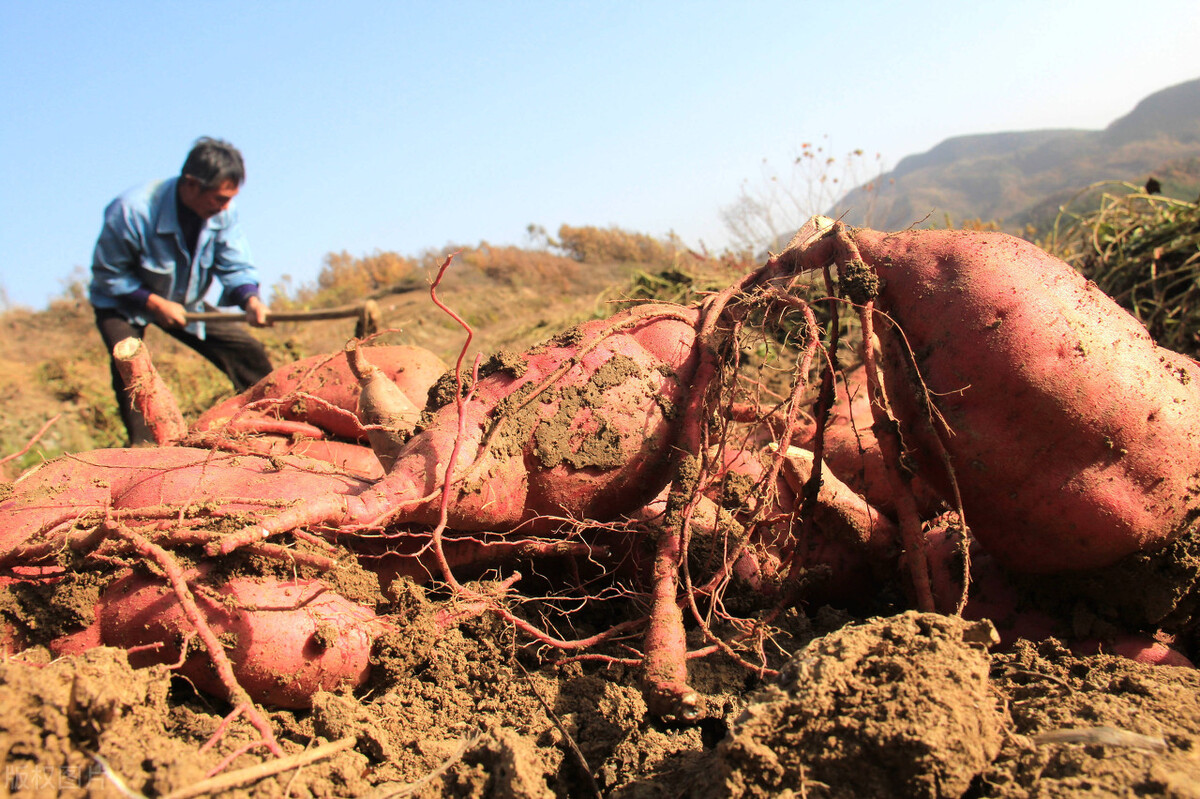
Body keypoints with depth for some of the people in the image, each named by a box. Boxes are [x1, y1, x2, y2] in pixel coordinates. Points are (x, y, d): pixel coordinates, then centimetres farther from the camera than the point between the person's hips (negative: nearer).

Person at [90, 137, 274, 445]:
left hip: (184, 303, 4)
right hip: (122, 303, -4)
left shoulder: (223, 212, -20)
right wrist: (154, 302, -29)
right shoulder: (131, 211, -33)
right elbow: (108, 274, -20)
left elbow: (235, 267, -14)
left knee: (251, 355, -3)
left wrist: (250, 299, -35)